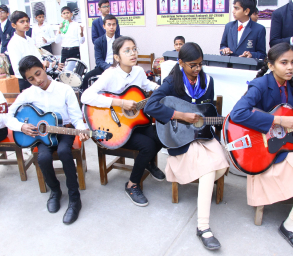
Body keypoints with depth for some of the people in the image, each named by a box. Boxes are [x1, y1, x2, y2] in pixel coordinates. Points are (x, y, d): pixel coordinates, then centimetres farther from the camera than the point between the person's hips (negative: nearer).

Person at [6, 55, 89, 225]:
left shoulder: (65, 89, -7)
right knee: (43, 157, -30)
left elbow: (76, 116, -7)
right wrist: (21, 126, -14)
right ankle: (55, 190, 3)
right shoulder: (28, 94, -1)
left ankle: (75, 199, -20)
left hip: (64, 129, -2)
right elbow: (9, 117, 5)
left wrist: (81, 130, -27)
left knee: (64, 151, -35)